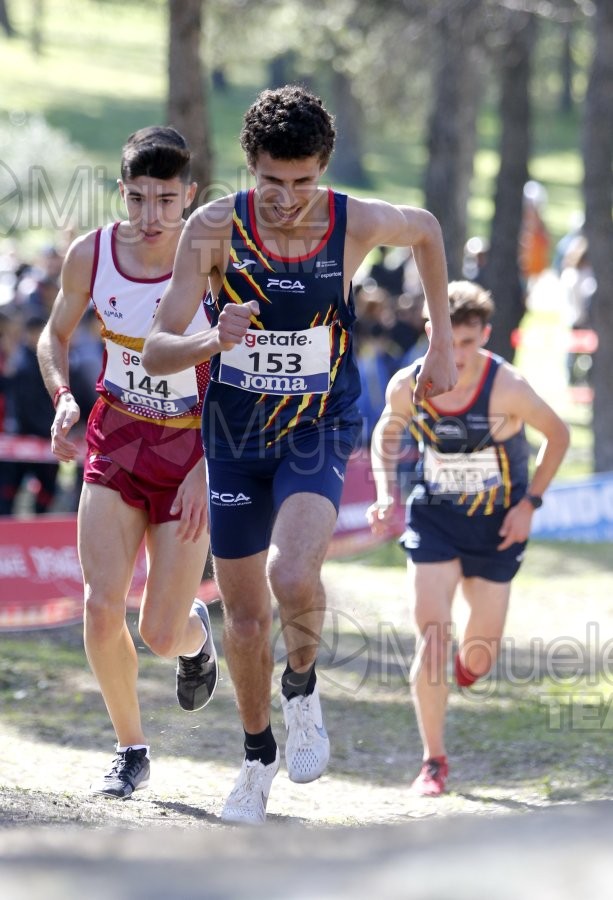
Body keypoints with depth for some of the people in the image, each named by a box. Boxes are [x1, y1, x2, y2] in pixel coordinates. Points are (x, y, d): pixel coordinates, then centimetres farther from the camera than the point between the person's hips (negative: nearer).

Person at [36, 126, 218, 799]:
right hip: (115, 439, 2)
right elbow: (55, 337, 9)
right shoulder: (90, 255, -9)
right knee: (101, 606, -12)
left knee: (161, 636, -4)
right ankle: (131, 751, 9)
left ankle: (196, 636, 36)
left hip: (192, 448, -2)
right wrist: (63, 398, -11)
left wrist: (206, 470, -18)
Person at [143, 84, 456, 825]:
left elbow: (426, 230, 10)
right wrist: (212, 341, -39)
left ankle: (302, 689, 4)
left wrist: (441, 340, 11)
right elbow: (155, 352, -17)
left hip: (318, 432, -1)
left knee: (292, 576, -27)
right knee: (244, 617, 9)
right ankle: (258, 756, 34)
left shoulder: (356, 223, -15)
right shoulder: (215, 228, -16)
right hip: (235, 436, 1)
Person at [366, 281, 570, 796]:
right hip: (434, 518, 1)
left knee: (480, 657, 6)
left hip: (497, 526, -1)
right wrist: (386, 494, -6)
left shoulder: (507, 388, -23)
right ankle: (434, 761, -1)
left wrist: (530, 502, -11)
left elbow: (557, 435, -7)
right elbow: (387, 433, 8)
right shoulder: (408, 386, -14)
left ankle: (470, 662, 47)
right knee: (431, 637, -13)